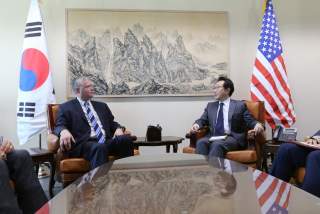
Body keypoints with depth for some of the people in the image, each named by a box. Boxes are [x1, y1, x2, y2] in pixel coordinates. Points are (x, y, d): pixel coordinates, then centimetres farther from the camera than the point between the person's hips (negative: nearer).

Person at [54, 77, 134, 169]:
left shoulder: (101, 106, 29)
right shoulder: (66, 107, 14)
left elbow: (112, 123, 28)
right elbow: (59, 126, 3)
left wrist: (118, 129, 2)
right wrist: (64, 131, -24)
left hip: (107, 142, 5)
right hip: (84, 143, -4)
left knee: (126, 139, -27)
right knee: (99, 148, -39)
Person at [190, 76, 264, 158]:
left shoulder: (240, 105, 12)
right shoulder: (210, 106, 25)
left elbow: (250, 121, 5)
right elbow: (202, 120, 20)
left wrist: (258, 125, -18)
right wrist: (196, 125, -4)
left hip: (232, 138, -3)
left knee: (217, 144, -36)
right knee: (201, 142, -30)